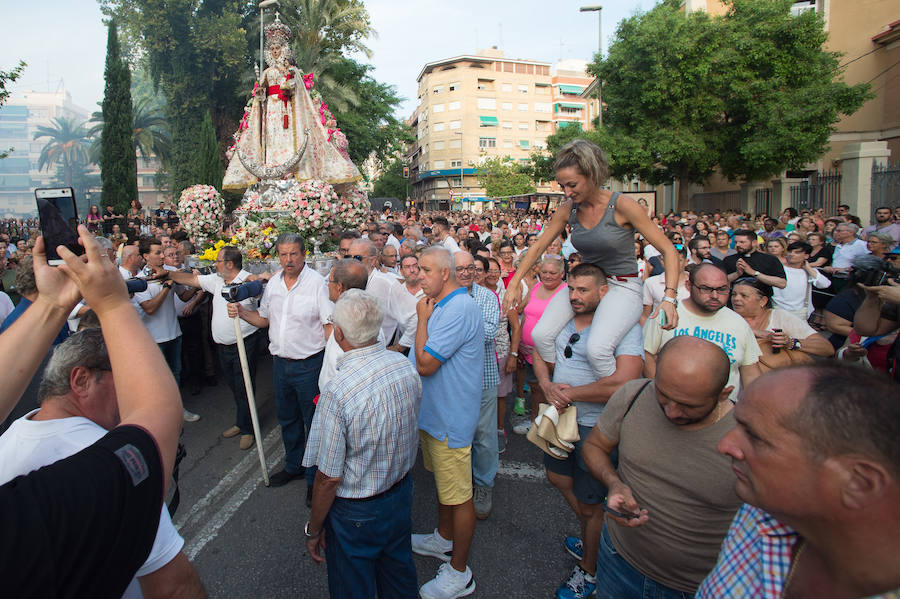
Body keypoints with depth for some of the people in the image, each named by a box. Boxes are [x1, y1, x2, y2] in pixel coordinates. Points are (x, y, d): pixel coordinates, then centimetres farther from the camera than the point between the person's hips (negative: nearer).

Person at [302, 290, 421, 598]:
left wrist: (313, 529, -6)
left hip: (357, 513, -5)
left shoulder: (337, 392, -32)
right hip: (403, 493, 6)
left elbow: (329, 478, -23)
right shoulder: (406, 366, -12)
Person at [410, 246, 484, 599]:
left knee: (458, 495, 5)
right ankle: (444, 539, 46)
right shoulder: (440, 305, 9)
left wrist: (422, 319, -18)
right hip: (434, 411, 11)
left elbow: (425, 364, -26)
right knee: (443, 483, 26)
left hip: (450, 418, -10)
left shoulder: (459, 309, -25)